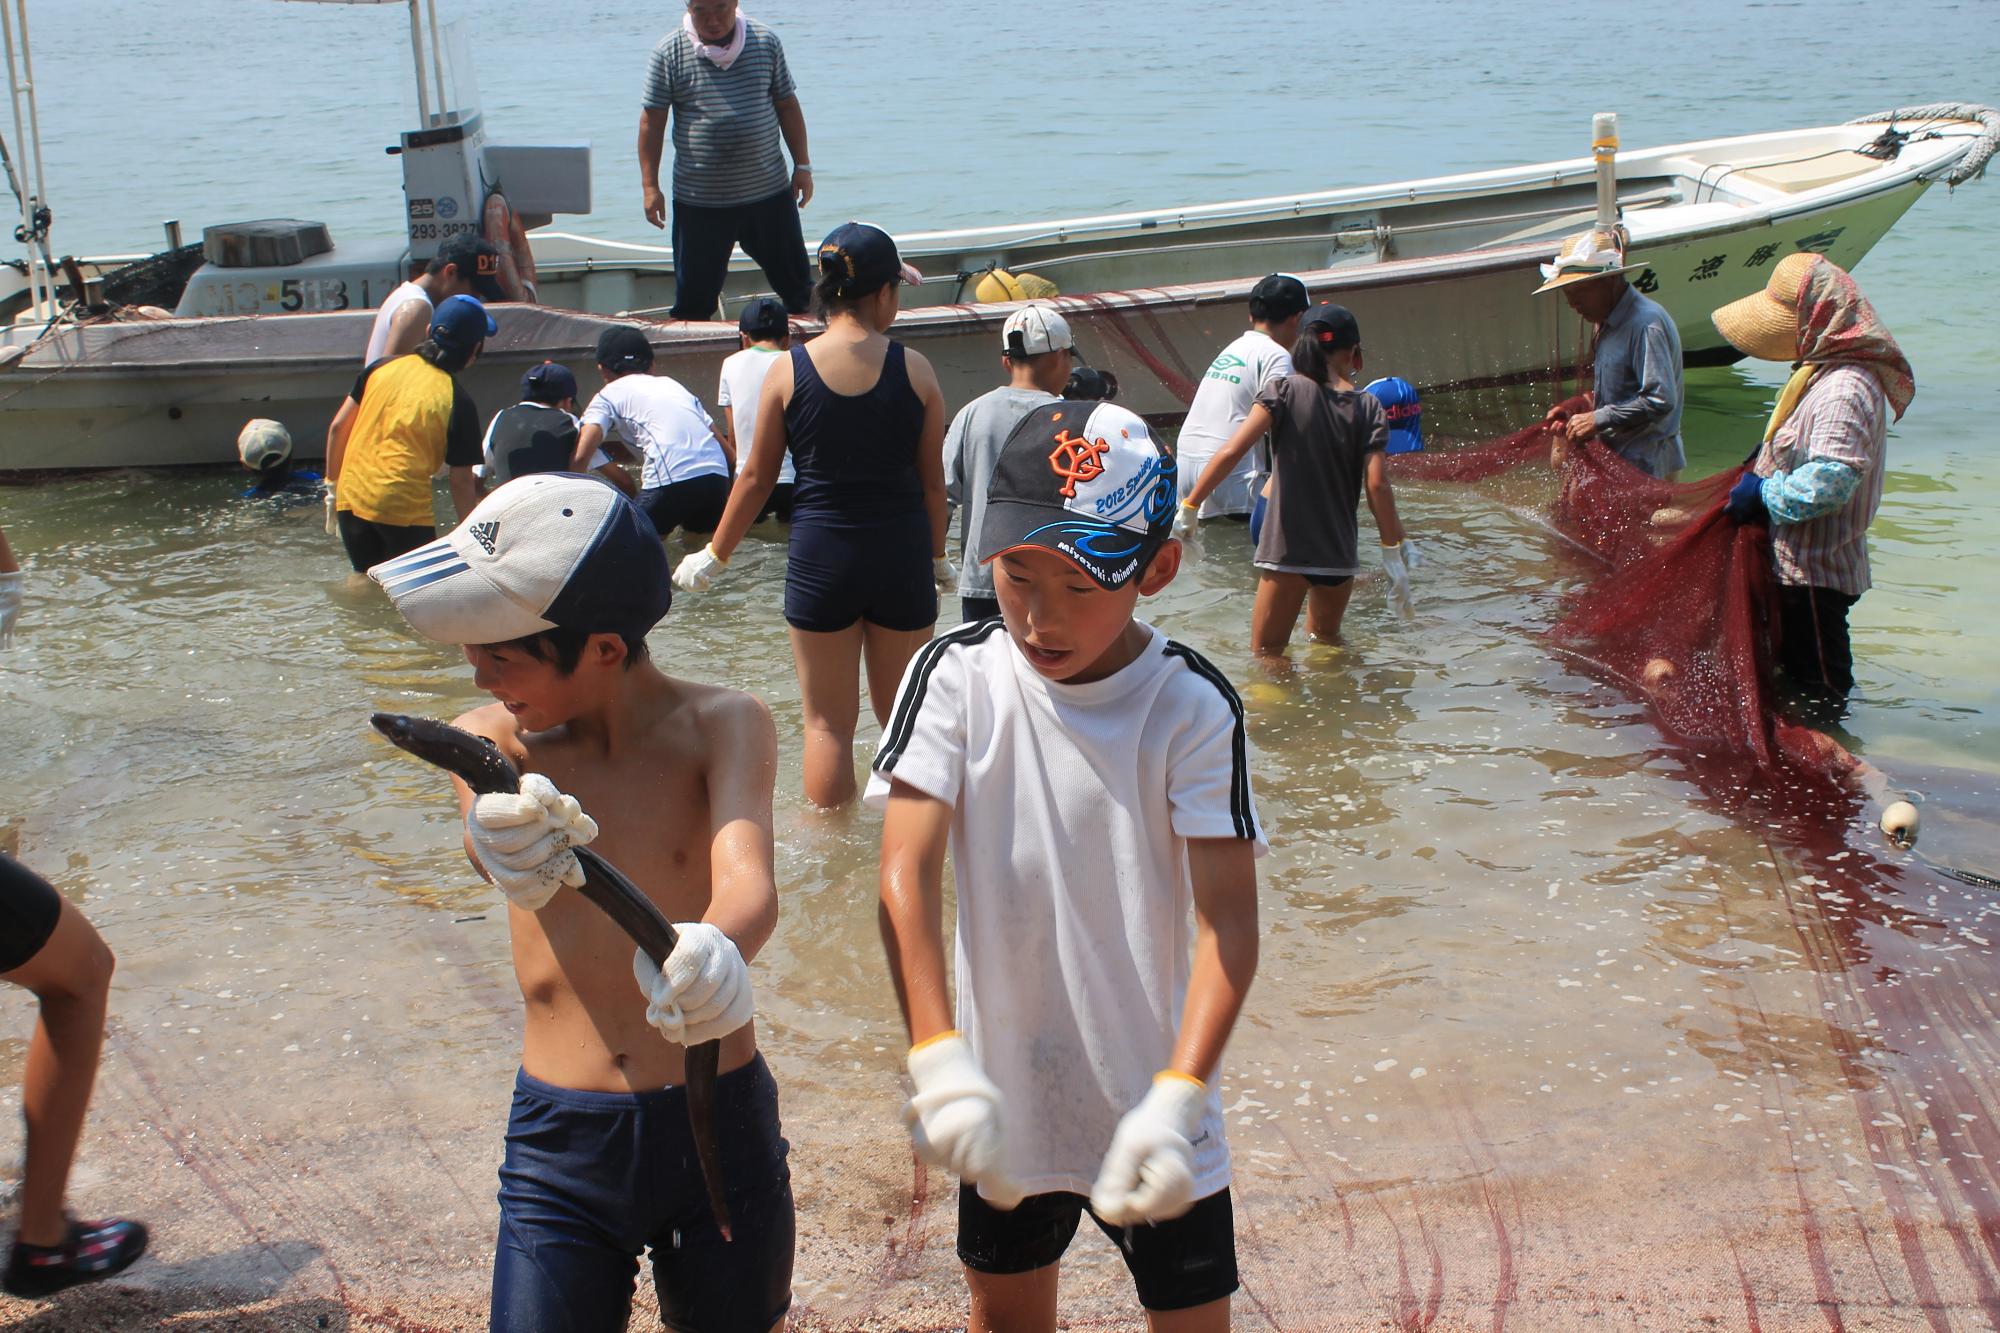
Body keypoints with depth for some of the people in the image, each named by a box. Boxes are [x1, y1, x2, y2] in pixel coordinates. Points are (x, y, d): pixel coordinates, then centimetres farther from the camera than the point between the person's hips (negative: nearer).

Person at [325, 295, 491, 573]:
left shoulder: (383, 367, 6)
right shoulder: (459, 402, -6)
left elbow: (338, 427, 9)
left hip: (352, 498, 5)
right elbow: (461, 480, -4)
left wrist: (333, 485, 20)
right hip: (405, 509, -5)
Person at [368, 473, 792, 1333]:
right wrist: (499, 836, -52)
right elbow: (495, 842, -26)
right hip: (559, 1142, 1)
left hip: (718, 1127, -1)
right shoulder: (496, 739, -3)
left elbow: (747, 875, -26)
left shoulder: (721, 726, -7)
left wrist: (719, 950, -50)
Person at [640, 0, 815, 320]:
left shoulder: (766, 42, 1)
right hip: (699, 200, -2)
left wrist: (802, 165, 6)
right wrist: (650, 186, -6)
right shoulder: (669, 53, -6)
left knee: (796, 281, 12)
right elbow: (652, 121, -3)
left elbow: (787, 105, 8)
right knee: (694, 296, 6)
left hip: (770, 190, 2)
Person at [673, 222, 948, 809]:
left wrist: (714, 556, 14)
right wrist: (937, 558, 16)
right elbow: (932, 480, 1)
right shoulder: (914, 369, -5)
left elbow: (756, 478, 0)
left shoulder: (788, 371, -5)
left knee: (828, 722, 10)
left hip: (820, 557, 0)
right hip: (900, 556, 1)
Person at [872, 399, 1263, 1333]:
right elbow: (907, 872, -17)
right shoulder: (957, 678, -10)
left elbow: (1228, 921, -18)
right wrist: (937, 1056, -28)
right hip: (1004, 1093, 2)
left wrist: (1175, 1099, -30)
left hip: (1151, 1098, -2)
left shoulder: (1193, 708, -15)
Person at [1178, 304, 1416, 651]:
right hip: (1340, 554, 3)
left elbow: (1232, 452, -15)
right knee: (1326, 640, 27)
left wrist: (1189, 508, -10)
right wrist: (1394, 551, -2)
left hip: (1286, 549, -3)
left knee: (1267, 654, 3)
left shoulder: (1285, 391, -5)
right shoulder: (1367, 407, 0)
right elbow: (1377, 485, -8)